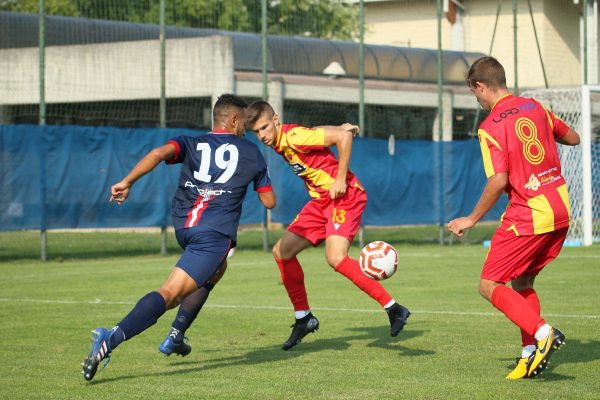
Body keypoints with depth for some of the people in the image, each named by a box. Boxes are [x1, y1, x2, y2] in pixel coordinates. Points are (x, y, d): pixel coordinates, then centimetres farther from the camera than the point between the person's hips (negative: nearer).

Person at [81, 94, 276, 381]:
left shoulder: (192, 144, 19)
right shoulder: (251, 152, 16)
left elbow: (160, 152, -4)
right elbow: (269, 201, 20)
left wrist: (127, 182, -10)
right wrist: (258, 178, 40)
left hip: (183, 226, 5)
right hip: (215, 233, -5)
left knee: (216, 269, 34)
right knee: (169, 294, -14)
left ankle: (175, 337, 24)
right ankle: (112, 339, -35)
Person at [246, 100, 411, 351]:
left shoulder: (294, 137, -19)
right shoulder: (279, 145, 8)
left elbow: (343, 136, -22)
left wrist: (340, 180, -20)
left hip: (344, 196, -10)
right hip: (321, 200, 10)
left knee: (336, 258, -27)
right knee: (281, 251, 6)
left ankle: (393, 309, -22)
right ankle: (304, 318, 17)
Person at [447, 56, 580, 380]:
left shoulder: (491, 126, -12)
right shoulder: (535, 108, 9)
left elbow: (498, 181, -19)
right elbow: (573, 138, 22)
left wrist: (472, 219, -8)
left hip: (528, 215, -8)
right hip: (560, 211, 8)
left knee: (489, 286, 2)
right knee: (521, 283, 19)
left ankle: (542, 332, -15)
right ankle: (531, 354, 12)